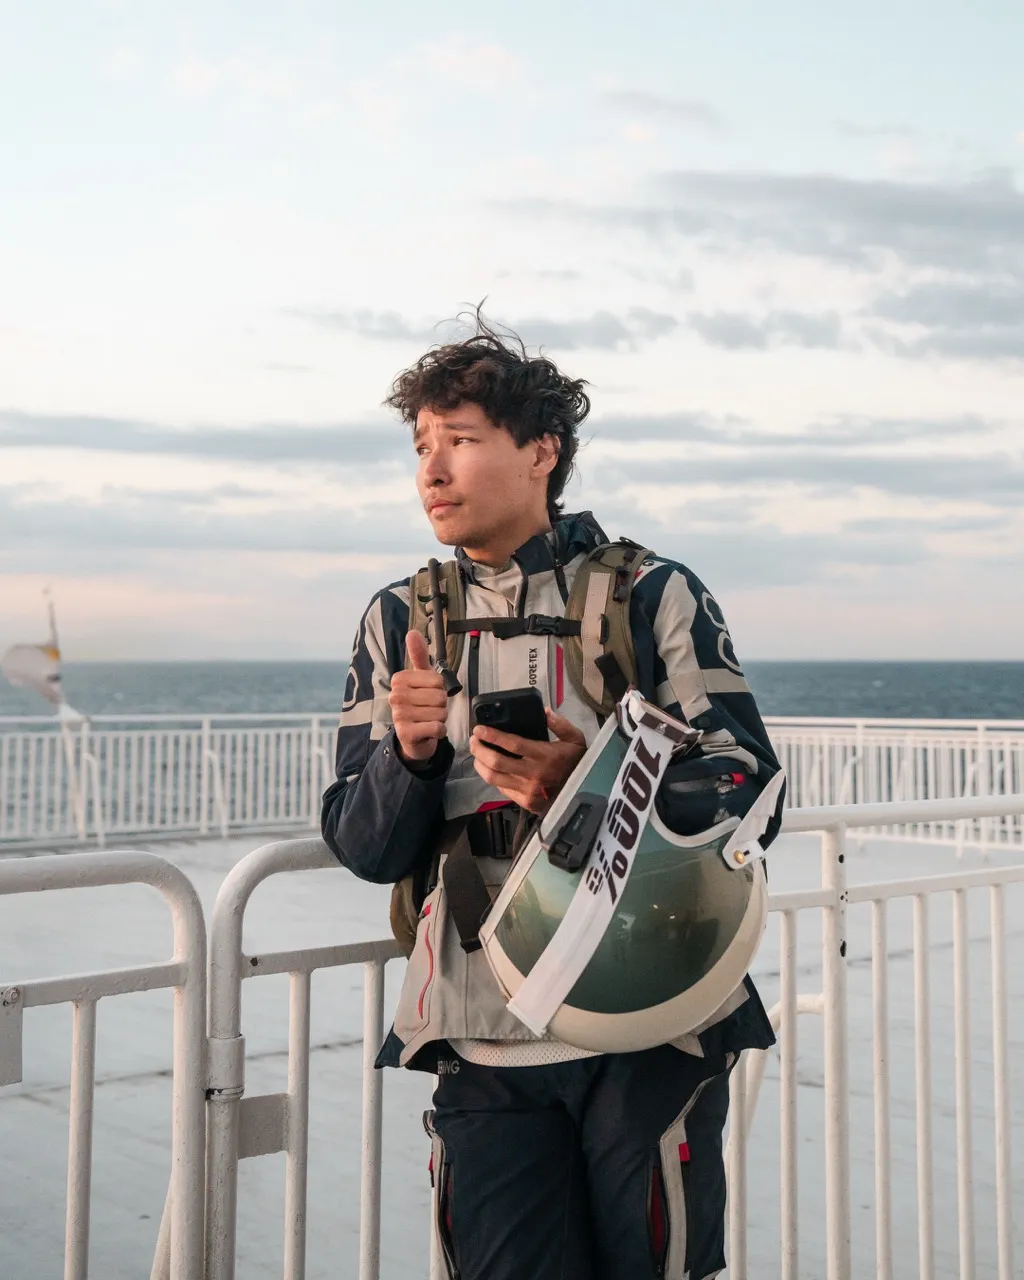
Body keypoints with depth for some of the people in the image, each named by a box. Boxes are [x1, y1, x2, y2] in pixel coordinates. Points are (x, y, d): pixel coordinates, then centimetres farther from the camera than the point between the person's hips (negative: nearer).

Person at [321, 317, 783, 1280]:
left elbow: (751, 797, -6)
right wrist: (409, 756, -17)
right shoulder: (399, 622, 8)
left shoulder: (653, 596, 0)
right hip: (484, 1046, 2)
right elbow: (364, 851, 5)